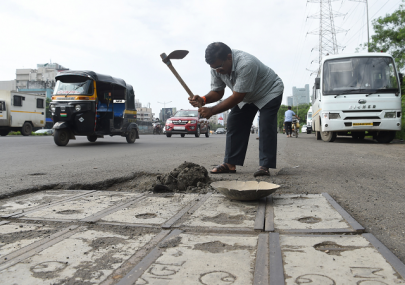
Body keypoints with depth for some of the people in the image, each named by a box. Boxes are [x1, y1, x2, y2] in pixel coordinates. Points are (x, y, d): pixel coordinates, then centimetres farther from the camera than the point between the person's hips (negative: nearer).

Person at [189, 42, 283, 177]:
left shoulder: (246, 64, -42)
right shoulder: (217, 67, -18)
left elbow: (237, 97, -38)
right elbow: (217, 92, -10)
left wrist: (212, 111, -38)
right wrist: (203, 99, -32)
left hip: (270, 91, -7)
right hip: (247, 96, 7)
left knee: (266, 126, -20)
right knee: (234, 123, -2)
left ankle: (265, 166, -16)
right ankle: (230, 164, 2)